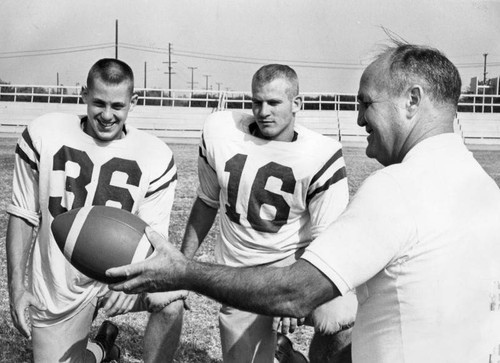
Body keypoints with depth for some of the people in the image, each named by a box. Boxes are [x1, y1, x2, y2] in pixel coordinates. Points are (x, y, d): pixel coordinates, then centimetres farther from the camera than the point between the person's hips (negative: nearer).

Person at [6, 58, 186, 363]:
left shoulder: (156, 156, -8)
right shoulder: (44, 134, -7)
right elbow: (23, 215, 0)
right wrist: (16, 285, -5)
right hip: (57, 290, 1)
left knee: (171, 299, -27)